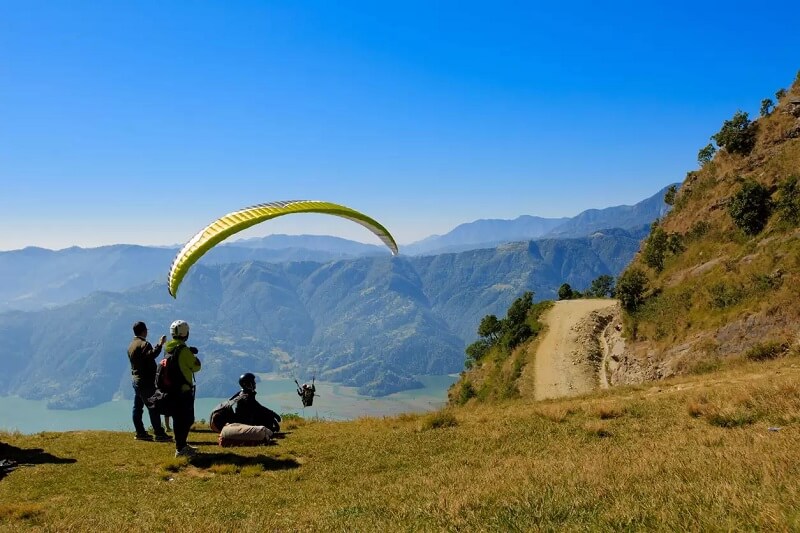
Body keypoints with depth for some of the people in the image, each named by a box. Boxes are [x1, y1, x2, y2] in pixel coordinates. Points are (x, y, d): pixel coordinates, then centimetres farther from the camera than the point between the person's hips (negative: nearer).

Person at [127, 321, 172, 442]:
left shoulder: (131, 345, 14)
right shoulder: (144, 344, -17)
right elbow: (151, 355, -37)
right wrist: (160, 345, -39)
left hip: (135, 379, 10)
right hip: (146, 381, -10)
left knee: (137, 407, 10)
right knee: (153, 407, -7)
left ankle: (140, 432, 14)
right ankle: (159, 434, -7)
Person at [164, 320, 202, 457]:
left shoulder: (169, 349, 6)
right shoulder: (183, 350, -19)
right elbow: (196, 367, -11)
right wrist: (194, 356, 8)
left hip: (172, 389, 9)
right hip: (184, 390, -9)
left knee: (179, 419, 18)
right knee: (185, 420, -1)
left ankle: (182, 445, 29)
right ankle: (180, 449, 2)